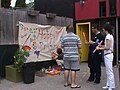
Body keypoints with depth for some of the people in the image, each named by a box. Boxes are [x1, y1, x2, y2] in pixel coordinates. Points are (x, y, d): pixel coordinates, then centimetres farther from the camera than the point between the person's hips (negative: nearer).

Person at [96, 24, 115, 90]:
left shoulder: (108, 36, -16)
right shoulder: (110, 36, 14)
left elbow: (108, 47, -20)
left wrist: (100, 48, -12)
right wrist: (102, 46, 15)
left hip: (108, 55, -10)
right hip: (108, 55, 10)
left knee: (109, 71, -3)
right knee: (108, 71, 15)